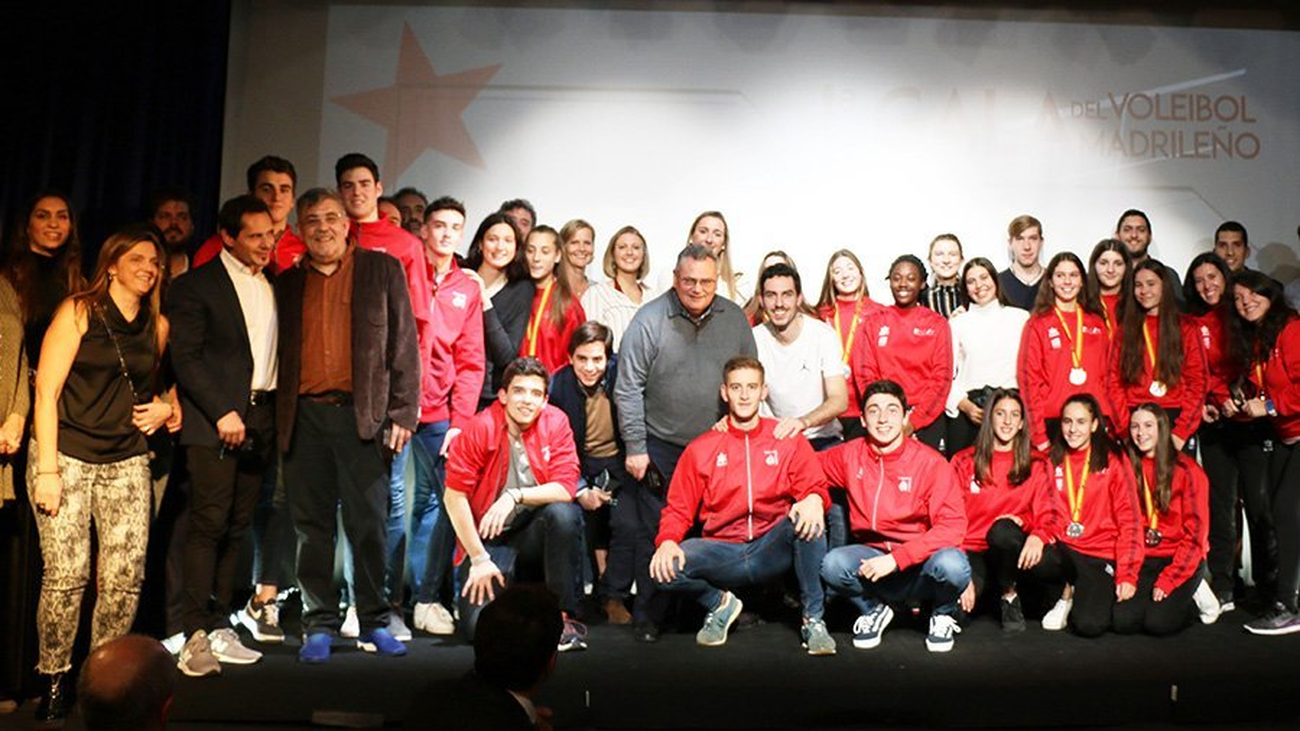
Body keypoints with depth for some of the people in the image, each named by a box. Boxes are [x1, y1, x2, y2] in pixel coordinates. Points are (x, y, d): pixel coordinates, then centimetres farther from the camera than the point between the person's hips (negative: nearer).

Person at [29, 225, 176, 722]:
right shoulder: (78, 311, -2)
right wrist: (46, 469, -12)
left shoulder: (158, 325, 11)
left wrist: (165, 408, 4)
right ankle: (53, 677, 10)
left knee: (125, 577, -4)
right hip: (67, 455, -3)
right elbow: (47, 390, -6)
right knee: (66, 574, -8)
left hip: (127, 461, 4)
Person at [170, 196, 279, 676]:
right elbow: (185, 357, -8)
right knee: (208, 524, -9)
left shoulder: (274, 286, 17)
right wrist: (223, 412, -15)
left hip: (260, 418, 6)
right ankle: (196, 636, -7)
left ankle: (220, 628, 14)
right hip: (214, 419, -5)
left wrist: (276, 413, 6)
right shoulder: (196, 285, -1)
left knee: (237, 527, 7)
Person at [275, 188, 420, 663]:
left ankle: (374, 623, 13)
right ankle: (319, 626, 15)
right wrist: (277, 420, 5)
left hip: (361, 415, -2)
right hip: (304, 416, 2)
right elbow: (278, 355, 14)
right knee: (312, 526, 6)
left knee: (369, 524, 1)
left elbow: (403, 345, 3)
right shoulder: (288, 283, 14)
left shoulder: (382, 270, 7)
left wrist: (402, 412, -4)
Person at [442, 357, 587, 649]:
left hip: (536, 530, 1)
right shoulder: (480, 429, -13)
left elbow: (565, 488, -13)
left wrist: (516, 496, -27)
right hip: (491, 537, -1)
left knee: (563, 513, -32)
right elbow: (454, 496, -12)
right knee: (480, 626, -18)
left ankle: (566, 616, -17)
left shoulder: (555, 422, -8)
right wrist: (479, 558, -13)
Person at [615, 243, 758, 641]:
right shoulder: (650, 320, -8)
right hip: (662, 448, -3)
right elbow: (628, 388, -7)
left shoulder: (734, 318, 4)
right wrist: (635, 447, -9)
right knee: (657, 533, 2)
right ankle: (648, 615, 13)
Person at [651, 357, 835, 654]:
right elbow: (678, 509, 5)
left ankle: (813, 618, -16)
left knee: (809, 518, -31)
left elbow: (815, 488, 0)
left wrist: (814, 500, -25)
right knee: (664, 567, -27)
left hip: (773, 550, 0)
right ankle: (720, 604, 5)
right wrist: (667, 541, -17)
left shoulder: (788, 440, 8)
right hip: (723, 553, 1)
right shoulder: (701, 449, 8)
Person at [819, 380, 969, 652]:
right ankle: (873, 610, 6)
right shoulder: (849, 456, -1)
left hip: (920, 564, -2)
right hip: (871, 557, 2)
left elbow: (953, 526, -17)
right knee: (832, 565, -29)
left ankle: (943, 614, 3)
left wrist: (896, 558, -25)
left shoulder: (931, 462, -10)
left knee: (952, 564, -35)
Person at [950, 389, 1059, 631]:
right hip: (974, 551, -1)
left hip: (1013, 551, 2)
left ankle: (1009, 596, -8)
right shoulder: (964, 462, 6)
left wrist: (1038, 536, -24)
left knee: (1002, 529, -36)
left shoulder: (1035, 466, 10)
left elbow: (1048, 515, 1)